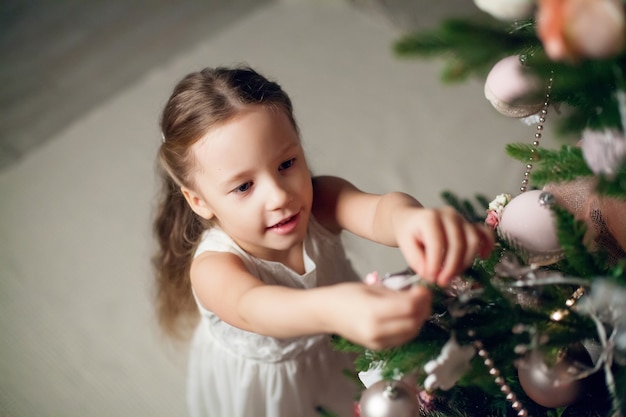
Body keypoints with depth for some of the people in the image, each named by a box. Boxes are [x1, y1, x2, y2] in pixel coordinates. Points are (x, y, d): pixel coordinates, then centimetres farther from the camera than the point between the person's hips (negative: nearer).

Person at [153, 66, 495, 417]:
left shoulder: (322, 200, -28)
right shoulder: (213, 267, -36)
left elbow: (374, 210, -49)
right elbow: (251, 308, -58)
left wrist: (408, 218, -76)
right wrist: (330, 310, -81)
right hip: (265, 386, -2)